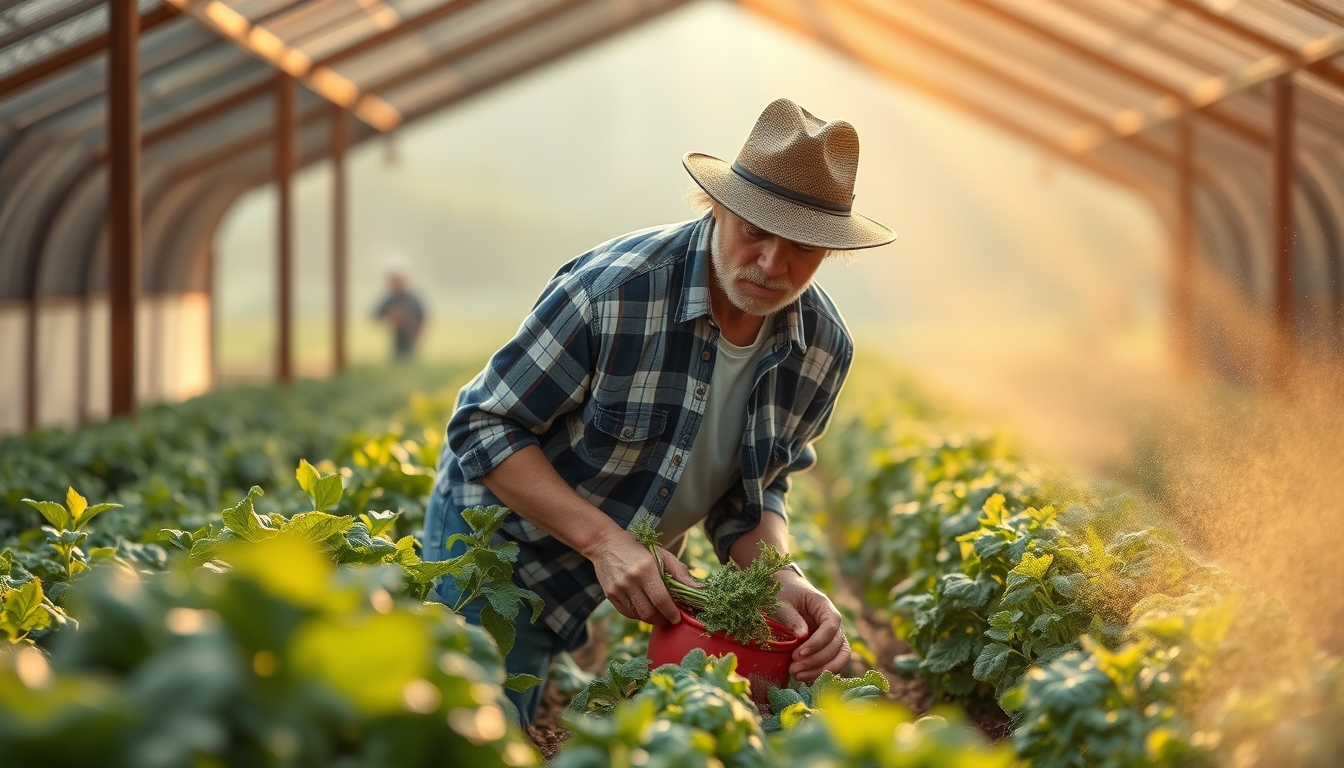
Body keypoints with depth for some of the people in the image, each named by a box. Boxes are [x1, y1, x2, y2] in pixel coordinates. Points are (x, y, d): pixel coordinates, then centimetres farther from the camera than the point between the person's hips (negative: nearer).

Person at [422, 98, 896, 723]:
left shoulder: (824, 350, -12)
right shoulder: (614, 290, -30)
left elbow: (747, 497, 0)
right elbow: (484, 427, -23)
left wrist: (782, 581, -22)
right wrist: (603, 539, -32)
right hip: (500, 534, -5)